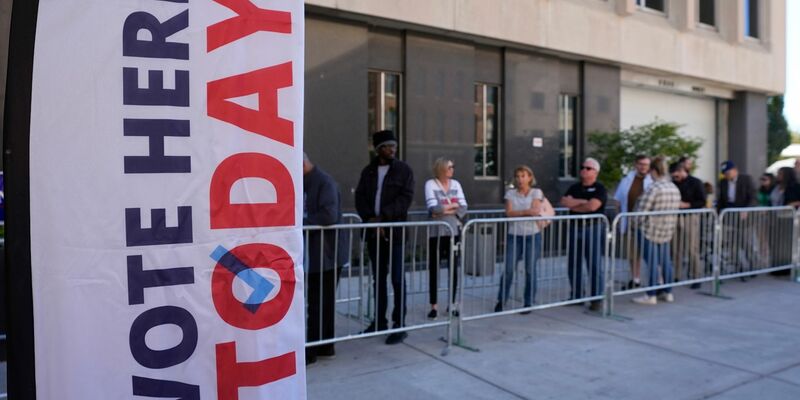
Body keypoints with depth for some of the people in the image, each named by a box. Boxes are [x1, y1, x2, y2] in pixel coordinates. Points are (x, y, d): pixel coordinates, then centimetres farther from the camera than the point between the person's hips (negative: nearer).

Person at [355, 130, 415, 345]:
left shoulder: (403, 170, 0)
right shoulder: (368, 171, 12)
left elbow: (406, 198, -10)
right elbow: (360, 197, 4)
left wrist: (383, 217, -18)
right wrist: (369, 218, -14)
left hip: (395, 231, -4)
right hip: (373, 231, 4)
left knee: (398, 279, -2)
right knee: (378, 278, 12)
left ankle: (399, 325, 5)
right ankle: (379, 321, 23)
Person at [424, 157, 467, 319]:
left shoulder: (456, 184, 9)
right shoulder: (430, 184, -4)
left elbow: (463, 208, 1)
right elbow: (433, 208, -16)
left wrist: (444, 209, -11)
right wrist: (453, 205, -4)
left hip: (454, 231, 4)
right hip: (436, 232, -4)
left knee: (454, 268, 6)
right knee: (434, 269, 0)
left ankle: (452, 304, 18)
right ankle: (433, 306, 9)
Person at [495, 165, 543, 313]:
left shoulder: (536, 192, 3)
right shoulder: (511, 193, 7)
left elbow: (535, 211, -11)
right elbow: (509, 213, -6)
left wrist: (517, 212, -10)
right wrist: (527, 211, -13)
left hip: (532, 235, -1)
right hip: (514, 236, 1)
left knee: (530, 270, 3)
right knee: (508, 270, -2)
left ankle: (528, 303, 17)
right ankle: (501, 300, 12)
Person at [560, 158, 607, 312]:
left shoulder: (599, 189, -3)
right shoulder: (574, 188, 14)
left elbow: (592, 206, -18)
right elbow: (564, 202, -2)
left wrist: (573, 205, -4)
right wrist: (582, 201, -10)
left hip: (593, 229, -6)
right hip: (575, 228, 6)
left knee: (594, 266, -3)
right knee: (573, 265, 9)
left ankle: (597, 299, 6)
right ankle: (577, 296, 21)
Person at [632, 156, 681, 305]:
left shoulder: (654, 188, -18)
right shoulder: (675, 188, 7)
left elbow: (642, 209, -17)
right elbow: (675, 210, 12)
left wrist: (638, 222, 0)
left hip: (651, 231, -7)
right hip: (667, 231, 7)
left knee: (652, 262, -2)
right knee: (665, 261, 14)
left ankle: (651, 295, 3)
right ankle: (667, 292, 22)